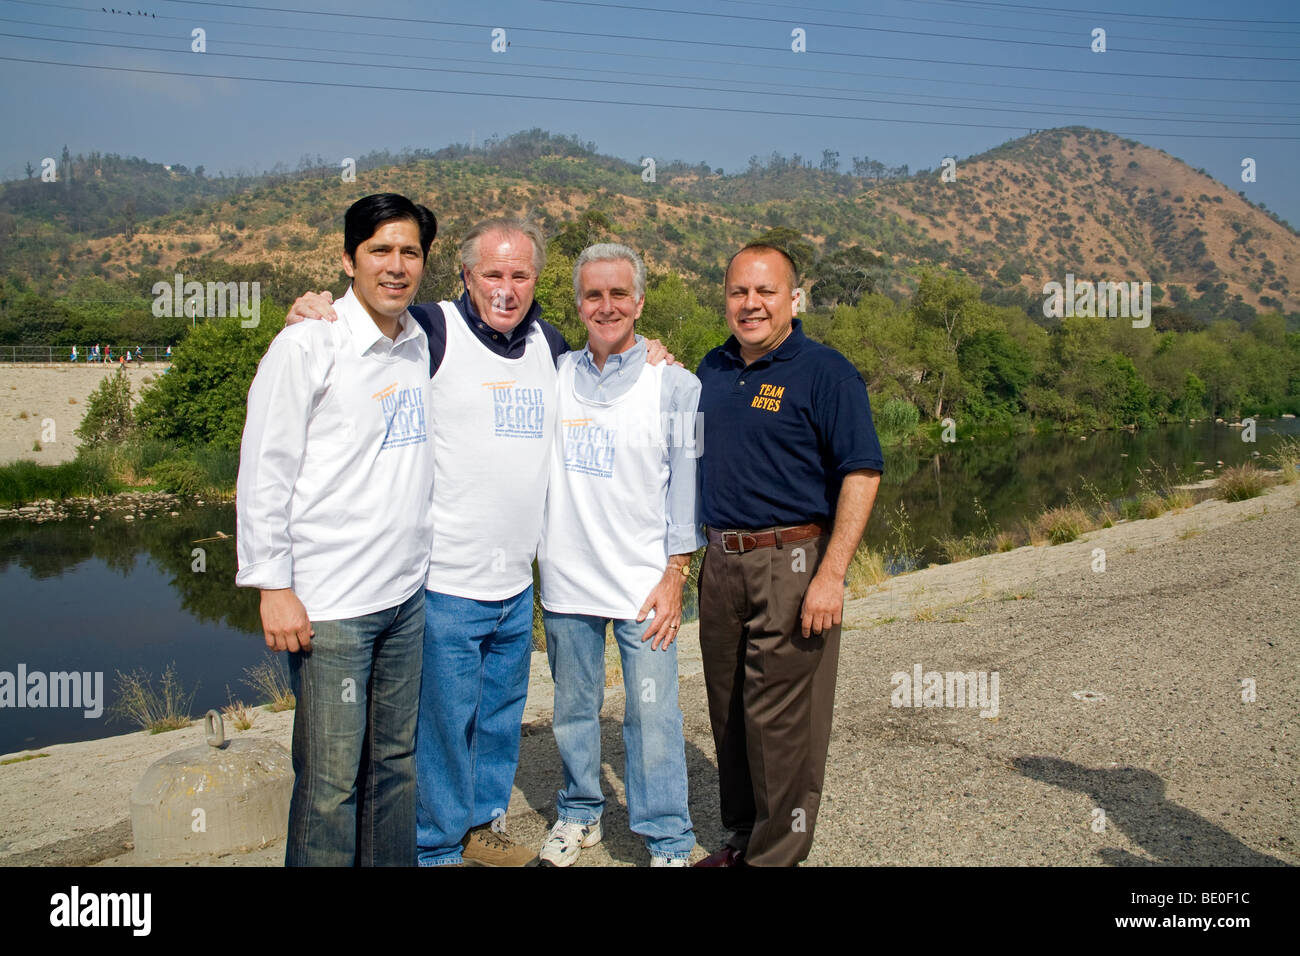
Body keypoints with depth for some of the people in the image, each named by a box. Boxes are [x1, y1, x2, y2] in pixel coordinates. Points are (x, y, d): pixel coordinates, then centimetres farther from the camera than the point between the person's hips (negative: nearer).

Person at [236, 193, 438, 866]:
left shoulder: (425, 344, 9)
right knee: (330, 779, 0)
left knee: (397, 760, 15)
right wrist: (273, 585, -11)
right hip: (329, 604, -5)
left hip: (409, 593, 6)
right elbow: (262, 472, -8)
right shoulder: (308, 345, -7)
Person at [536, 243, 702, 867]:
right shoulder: (554, 376, 6)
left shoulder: (674, 385, -2)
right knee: (573, 709, 15)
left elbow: (687, 484, -1)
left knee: (652, 715, 0)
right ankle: (579, 815, 35)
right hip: (565, 577, 3)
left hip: (643, 582, -3)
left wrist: (675, 573, -6)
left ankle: (668, 842, 17)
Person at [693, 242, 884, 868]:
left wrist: (831, 576, -19)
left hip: (791, 564, -6)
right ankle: (742, 837, 31)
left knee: (779, 719, -1)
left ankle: (776, 852, 16)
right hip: (721, 563, 7)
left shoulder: (824, 372, -8)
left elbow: (861, 474, -13)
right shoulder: (713, 369, 12)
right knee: (728, 710, 15)